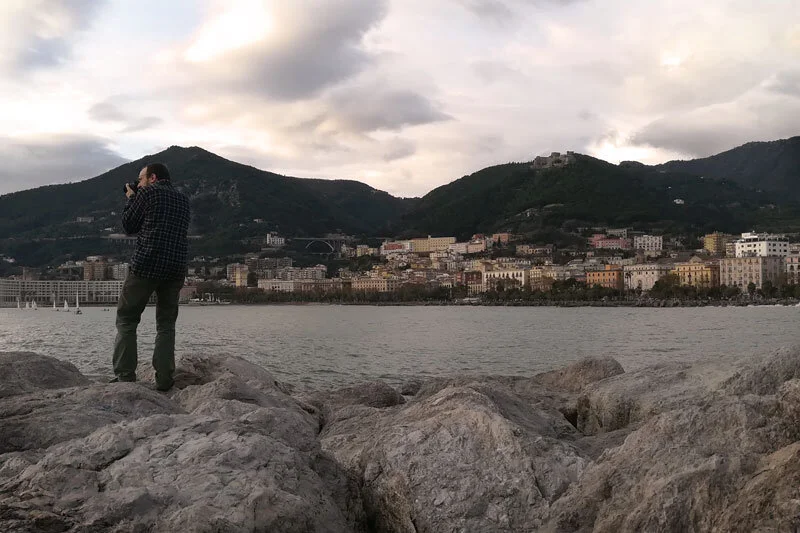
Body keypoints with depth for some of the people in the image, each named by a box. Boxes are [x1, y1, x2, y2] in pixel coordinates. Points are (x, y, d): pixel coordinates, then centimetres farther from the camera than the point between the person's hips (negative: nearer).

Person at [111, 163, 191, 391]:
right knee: (166, 324, 10)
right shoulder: (183, 199, 17)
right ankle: (164, 379, 2)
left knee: (126, 319, 6)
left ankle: (125, 376, -1)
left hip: (145, 265, -5)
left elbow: (129, 226, 6)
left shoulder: (147, 193, 0)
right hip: (176, 269, 5)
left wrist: (131, 199, 20)